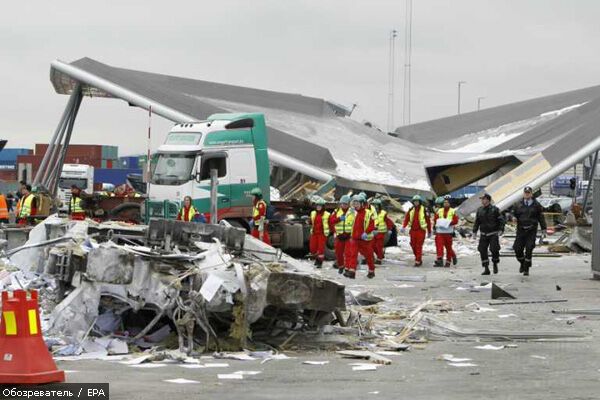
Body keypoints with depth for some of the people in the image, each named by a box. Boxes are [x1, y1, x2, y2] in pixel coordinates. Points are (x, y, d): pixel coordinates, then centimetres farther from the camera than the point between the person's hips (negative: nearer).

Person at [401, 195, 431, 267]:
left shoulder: (424, 210, -3)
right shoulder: (411, 210, 9)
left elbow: (428, 221, 1)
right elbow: (406, 219, 3)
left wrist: (429, 232, 3)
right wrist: (403, 227, -14)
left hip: (421, 231, -5)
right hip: (413, 230, 5)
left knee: (419, 246, -10)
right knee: (413, 245, 9)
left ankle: (418, 261, -8)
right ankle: (418, 259, 26)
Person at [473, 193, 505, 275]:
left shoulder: (495, 209, -5)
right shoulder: (479, 210, 8)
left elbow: (501, 220, -5)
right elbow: (477, 222, 15)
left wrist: (501, 230, -15)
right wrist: (474, 232, 9)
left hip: (493, 234, -4)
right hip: (483, 234, 4)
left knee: (494, 249, -12)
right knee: (482, 250, -4)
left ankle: (495, 264, 16)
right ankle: (486, 269, 3)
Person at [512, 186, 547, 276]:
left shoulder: (536, 205, 4)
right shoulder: (519, 205, 8)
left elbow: (541, 218, 6)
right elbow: (515, 214, 16)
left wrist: (543, 230, 1)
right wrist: (514, 218, -9)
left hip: (531, 231, -2)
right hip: (521, 230, 2)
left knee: (529, 250, -8)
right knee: (518, 249, -2)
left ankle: (526, 268, 3)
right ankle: (522, 264, 26)